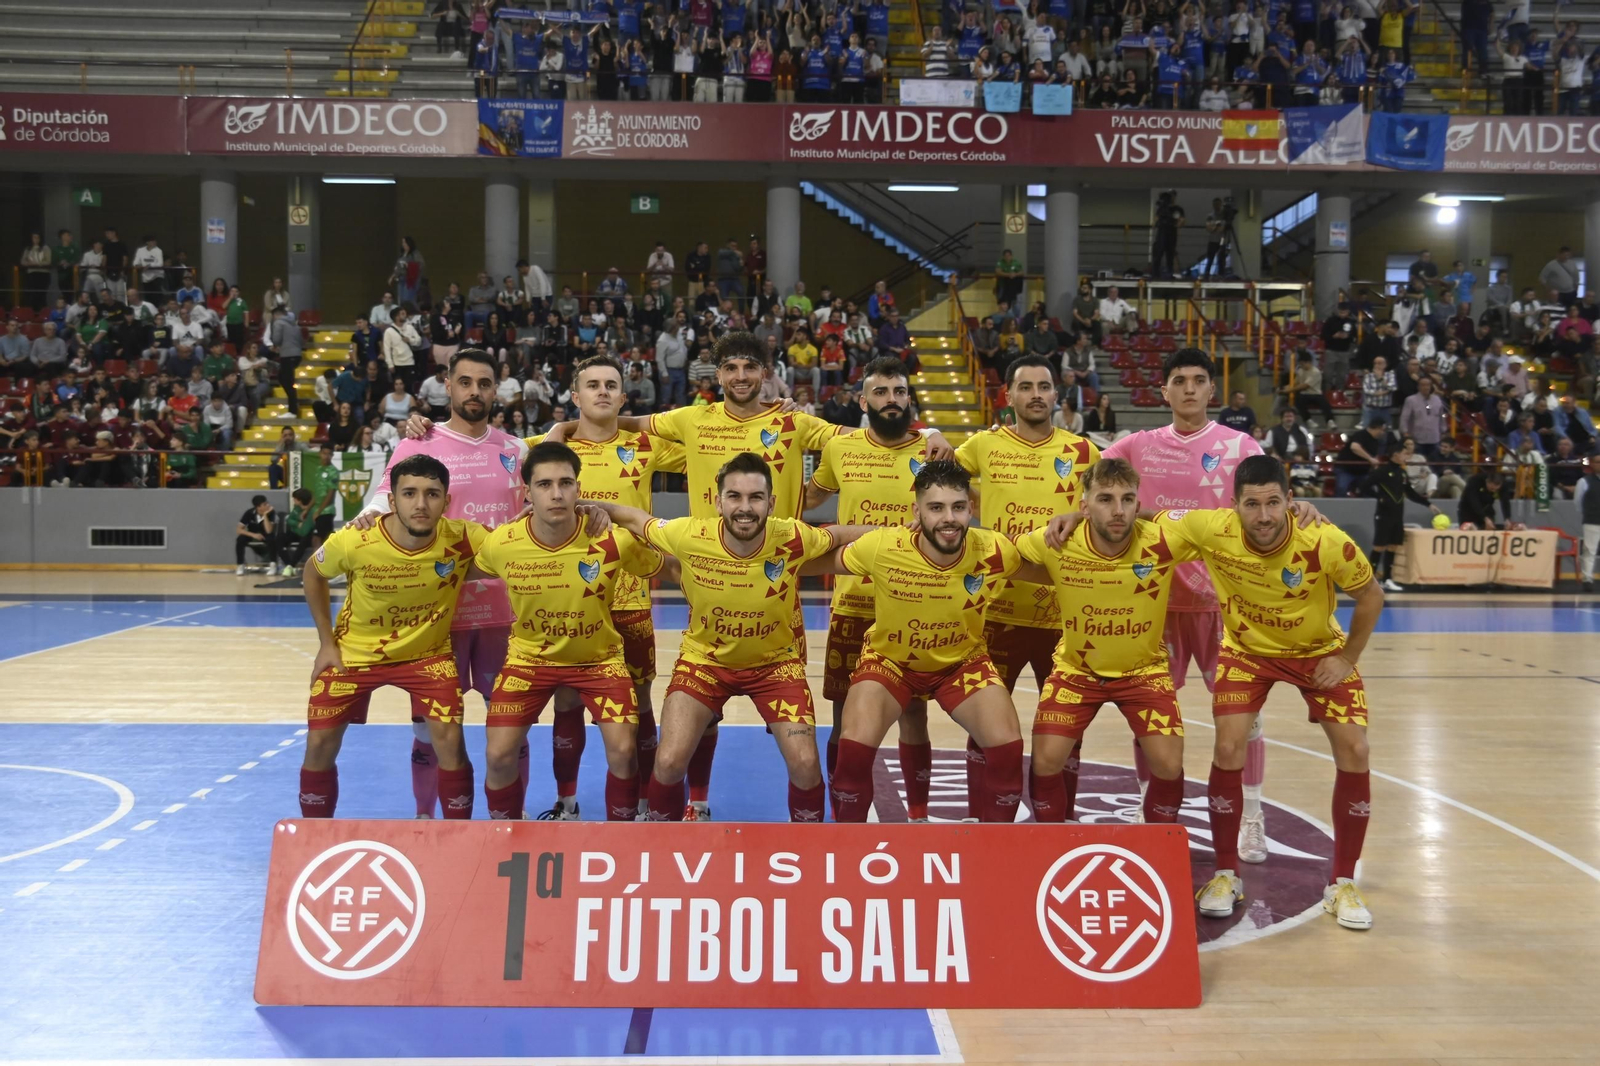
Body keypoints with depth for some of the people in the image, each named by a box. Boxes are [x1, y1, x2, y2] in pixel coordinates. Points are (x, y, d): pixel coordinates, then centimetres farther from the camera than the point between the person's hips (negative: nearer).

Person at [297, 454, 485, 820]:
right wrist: (326, 643, -2)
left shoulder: (463, 540, -26)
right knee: (320, 744, 2)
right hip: (354, 652, 1)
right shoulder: (352, 542, -26)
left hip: (427, 653, 0)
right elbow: (313, 574, -3)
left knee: (449, 739, -13)